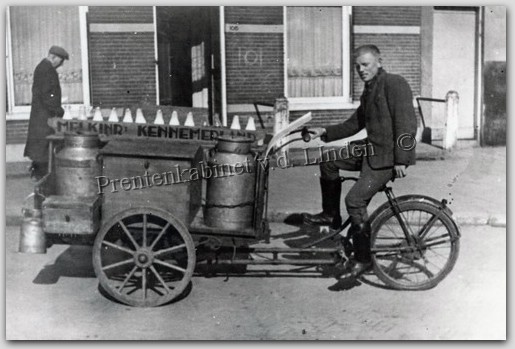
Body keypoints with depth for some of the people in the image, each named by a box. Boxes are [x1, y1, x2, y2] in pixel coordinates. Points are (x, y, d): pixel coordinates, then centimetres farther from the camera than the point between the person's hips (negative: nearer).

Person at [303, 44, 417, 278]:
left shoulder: (394, 84, -12)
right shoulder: (368, 92, 17)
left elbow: (407, 123, -19)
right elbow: (354, 124, 21)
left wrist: (401, 160, -24)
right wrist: (325, 132, 9)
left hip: (389, 157, -10)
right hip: (371, 151, 10)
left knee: (355, 200, -17)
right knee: (328, 160, 10)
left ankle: (363, 259, -3)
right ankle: (331, 215, 21)